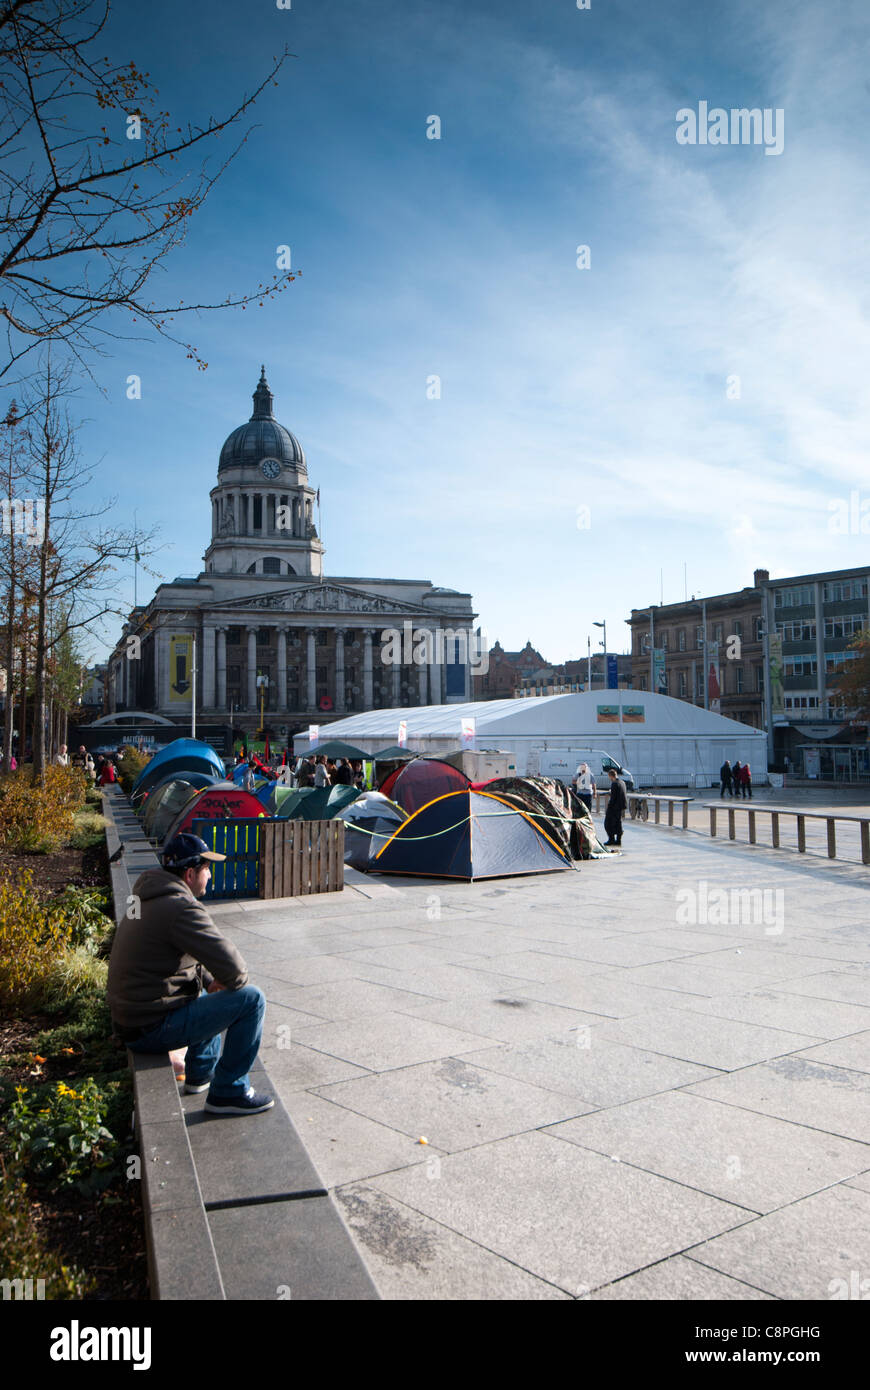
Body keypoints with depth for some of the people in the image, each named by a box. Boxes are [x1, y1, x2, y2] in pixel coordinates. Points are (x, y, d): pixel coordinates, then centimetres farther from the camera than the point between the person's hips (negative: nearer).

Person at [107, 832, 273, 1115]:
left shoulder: (147, 899, 10)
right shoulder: (182, 908, -22)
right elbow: (231, 965, -24)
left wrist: (210, 981, 9)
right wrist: (236, 982, -1)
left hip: (129, 1019, 10)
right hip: (154, 1030, -10)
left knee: (207, 993, 32)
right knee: (251, 999, -9)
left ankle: (201, 1073, 38)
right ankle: (229, 1092, 2)